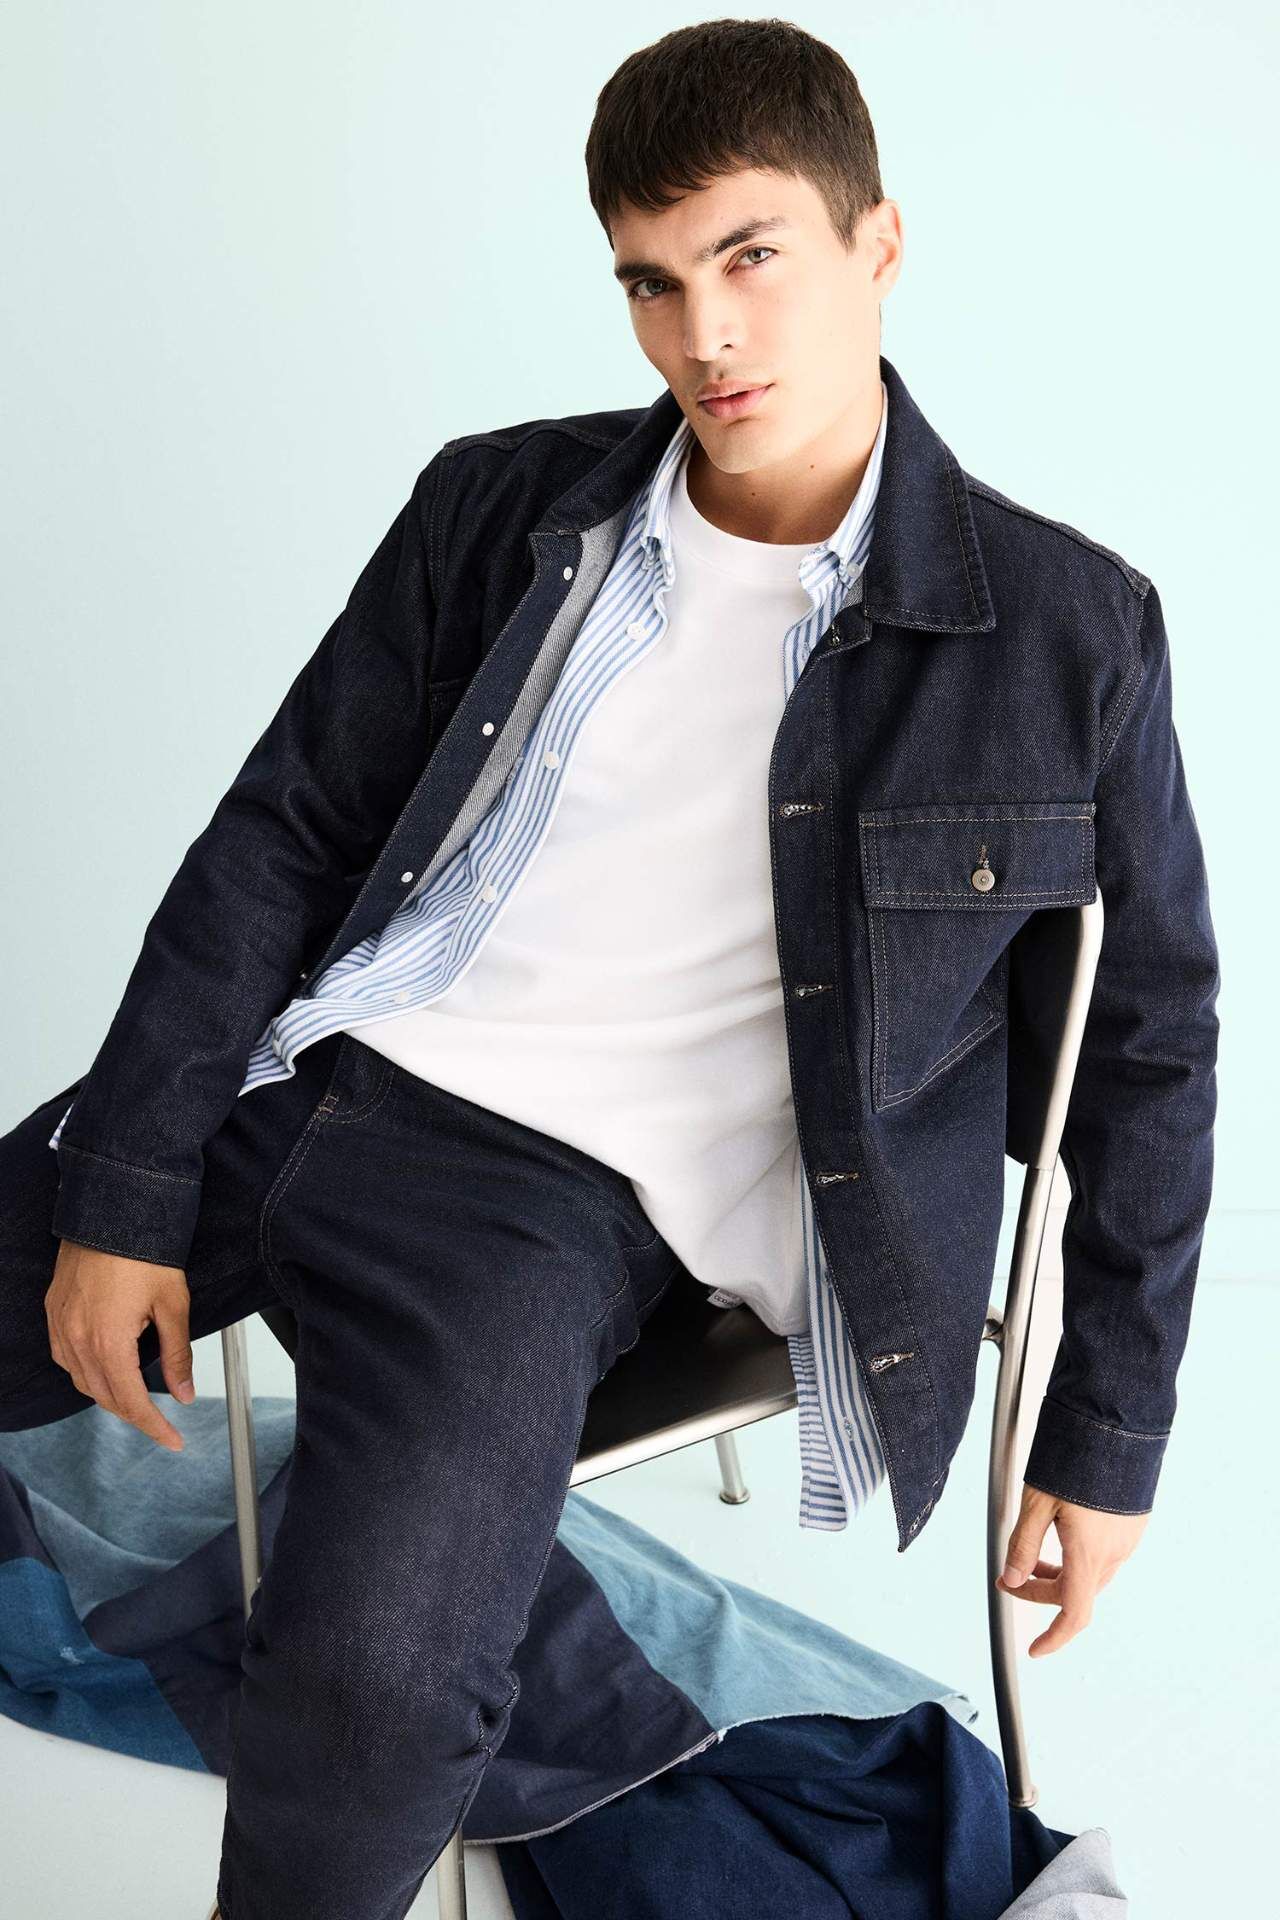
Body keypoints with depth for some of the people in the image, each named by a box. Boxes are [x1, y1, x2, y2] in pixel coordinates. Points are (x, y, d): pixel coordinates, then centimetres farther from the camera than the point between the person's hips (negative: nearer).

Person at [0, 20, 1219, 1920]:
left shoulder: (1066, 634, 1)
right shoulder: (500, 506, 9)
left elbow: (1144, 1039, 9)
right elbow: (280, 838, 8)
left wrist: (1110, 1435, 10)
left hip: (556, 1181, -4)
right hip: (289, 1071, 5)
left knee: (376, 1666, -30)